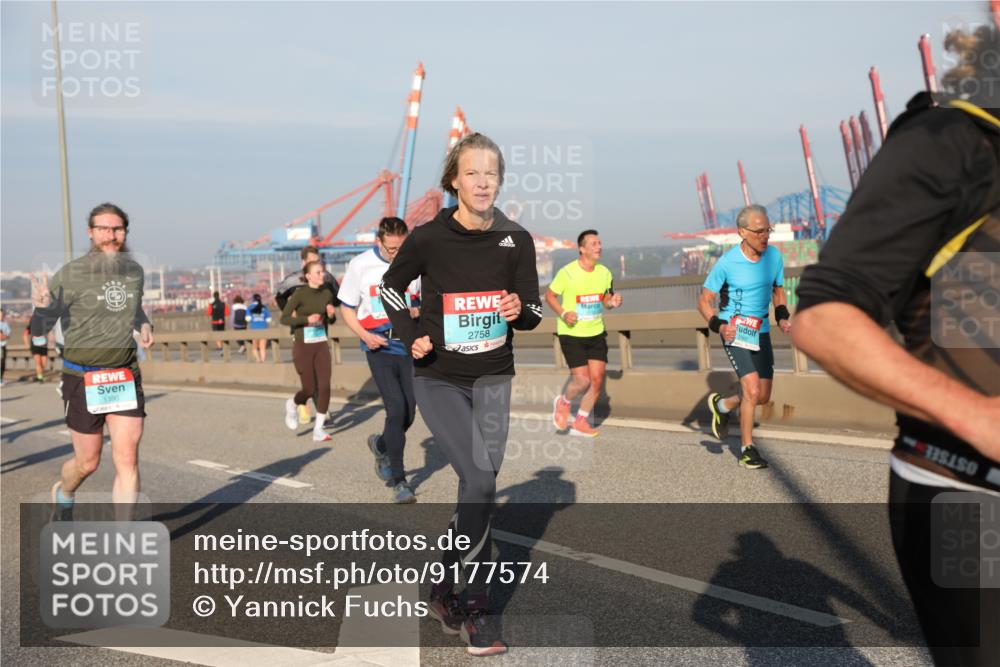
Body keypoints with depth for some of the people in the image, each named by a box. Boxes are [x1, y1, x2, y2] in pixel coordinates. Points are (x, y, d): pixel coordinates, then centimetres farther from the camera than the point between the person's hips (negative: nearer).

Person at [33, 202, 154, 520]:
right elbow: (42, 326, -5)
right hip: (82, 378, -3)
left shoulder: (135, 270, 4)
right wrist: (42, 307, -28)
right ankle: (62, 493, 46)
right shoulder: (69, 274, -10)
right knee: (87, 463, 10)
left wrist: (144, 325, 2)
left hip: (126, 376, 3)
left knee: (127, 461, -2)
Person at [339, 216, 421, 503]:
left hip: (408, 345, 3)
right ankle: (398, 480, 0)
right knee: (396, 408, -13)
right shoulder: (360, 265, -4)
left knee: (409, 410, 5)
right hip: (379, 347, -3)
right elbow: (346, 308, 4)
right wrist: (364, 335, -12)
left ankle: (381, 444, 39)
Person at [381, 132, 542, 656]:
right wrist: (409, 336, -5)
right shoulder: (428, 237, -10)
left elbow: (534, 312, 2)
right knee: (480, 481, -16)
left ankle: (444, 586, 33)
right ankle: (476, 609, -1)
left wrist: (518, 311, -21)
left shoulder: (517, 239, -4)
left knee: (479, 485, 10)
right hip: (439, 379, -4)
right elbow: (390, 286, 7)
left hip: (493, 380, 4)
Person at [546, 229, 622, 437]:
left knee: (597, 379, 0)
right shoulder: (567, 272, -13)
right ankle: (563, 402, 23)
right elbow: (549, 295, -2)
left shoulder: (604, 273, 3)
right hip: (571, 334, -5)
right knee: (582, 380, -11)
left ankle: (580, 423, 17)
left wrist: (613, 302, -8)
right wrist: (563, 313, -18)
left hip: (596, 333, 5)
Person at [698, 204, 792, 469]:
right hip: (734, 331, -5)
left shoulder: (774, 256, -3)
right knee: (752, 390, -16)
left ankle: (722, 405, 37)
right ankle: (746, 448, 4)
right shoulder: (726, 263, -16)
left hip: (761, 330, 5)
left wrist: (783, 317, -3)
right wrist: (718, 326, -24)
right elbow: (704, 300, -8)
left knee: (763, 396, 8)